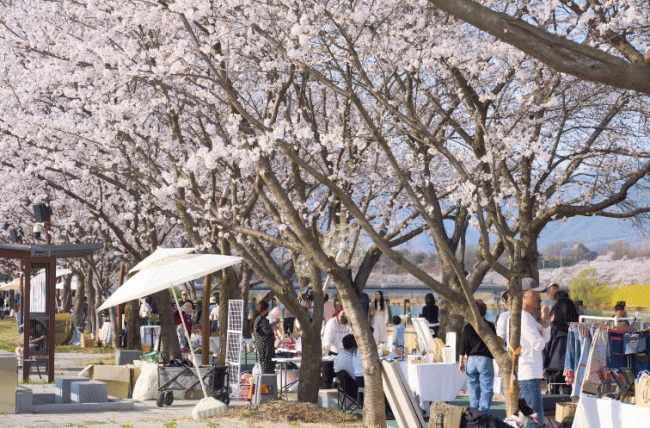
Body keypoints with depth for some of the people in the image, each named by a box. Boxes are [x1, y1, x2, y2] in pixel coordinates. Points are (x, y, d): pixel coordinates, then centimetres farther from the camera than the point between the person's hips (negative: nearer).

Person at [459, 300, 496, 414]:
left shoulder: (467, 327, 4)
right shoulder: (490, 326, -3)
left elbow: (463, 345, 4)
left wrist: (461, 361, 9)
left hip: (471, 360, 3)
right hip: (485, 360, -3)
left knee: (473, 388, 10)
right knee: (486, 388, -1)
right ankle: (483, 411, -13)